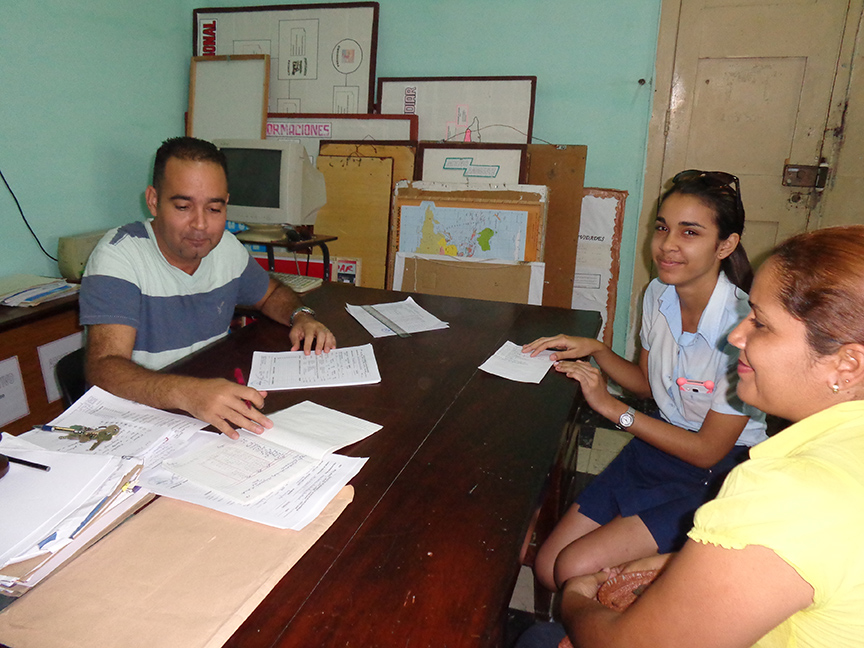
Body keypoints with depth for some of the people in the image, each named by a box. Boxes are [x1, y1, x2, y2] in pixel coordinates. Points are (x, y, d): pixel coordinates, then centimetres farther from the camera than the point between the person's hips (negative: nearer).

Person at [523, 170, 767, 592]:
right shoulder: (658, 294, -5)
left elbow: (708, 450, -18)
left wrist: (611, 406, -17)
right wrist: (595, 349, -5)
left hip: (718, 473, -6)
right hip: (656, 446, 6)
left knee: (577, 571, -16)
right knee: (547, 566, -2)